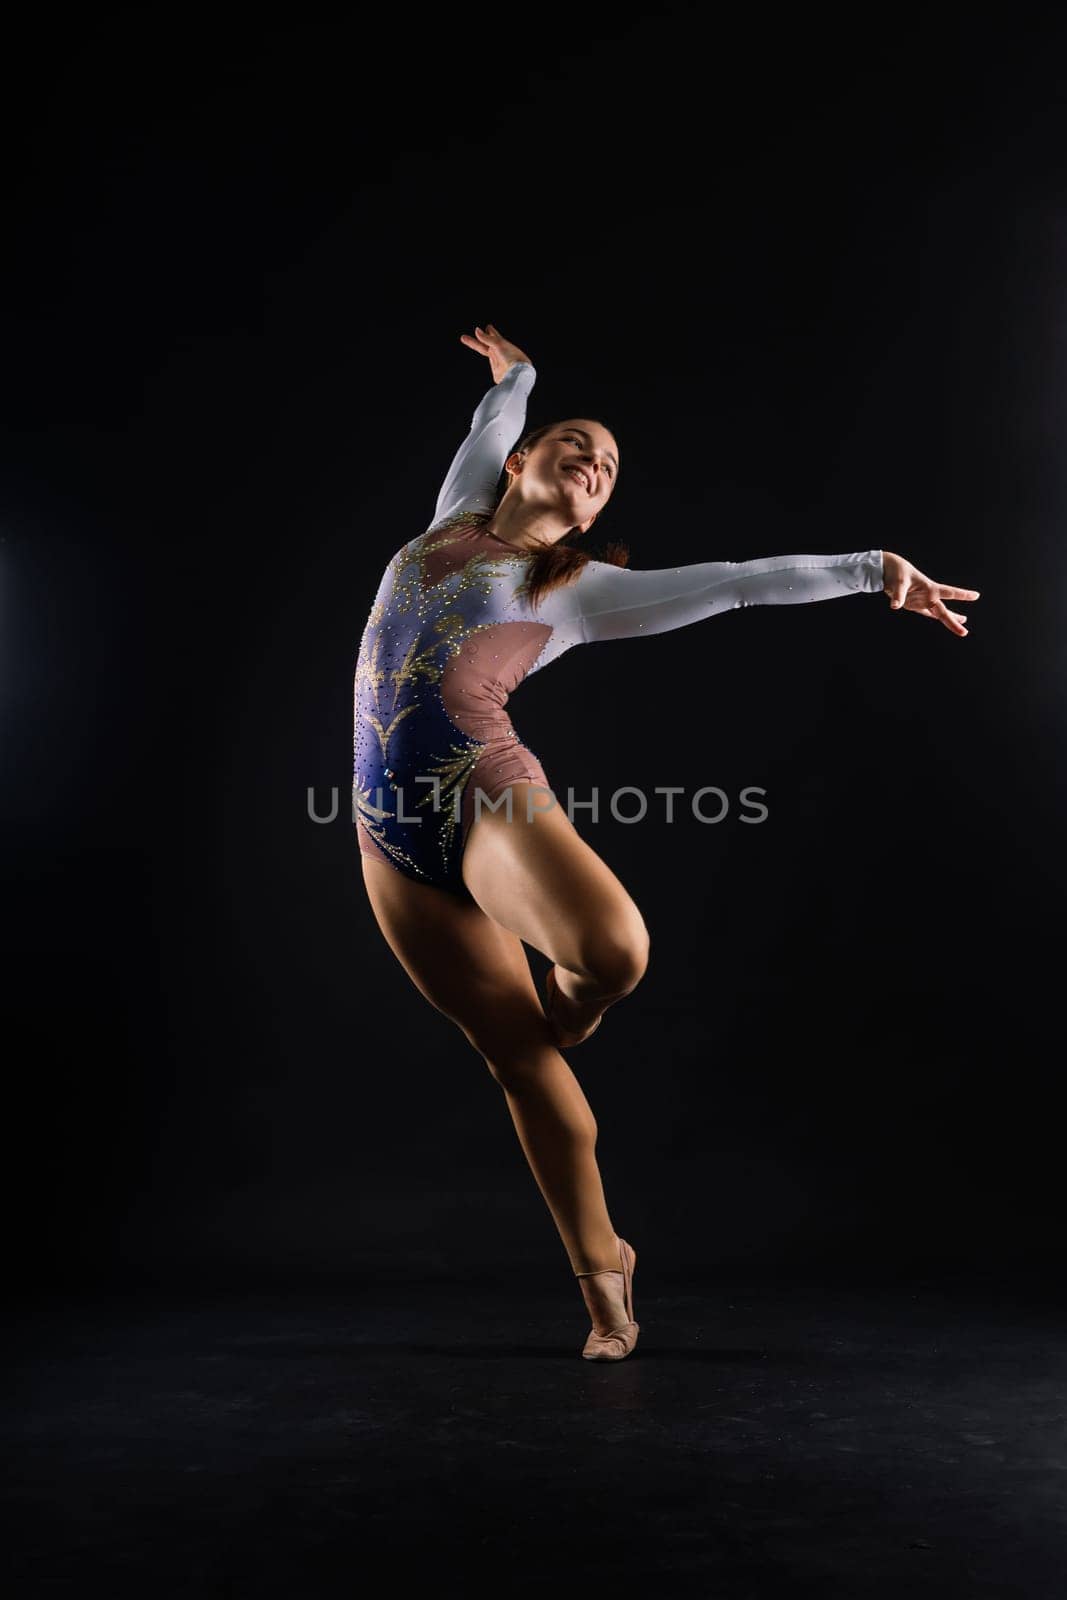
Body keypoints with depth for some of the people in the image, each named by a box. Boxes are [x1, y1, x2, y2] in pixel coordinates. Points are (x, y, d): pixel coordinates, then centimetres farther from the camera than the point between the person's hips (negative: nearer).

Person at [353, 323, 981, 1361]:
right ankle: (602, 1276, 15)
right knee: (513, 1050, 1)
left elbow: (739, 581, 10)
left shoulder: (580, 589, 11)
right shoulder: (453, 518, 21)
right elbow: (494, 416, 39)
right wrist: (514, 372, 59)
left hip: (482, 790, -3)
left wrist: (872, 570, 9)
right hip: (388, 825, 3)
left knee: (613, 948, -34)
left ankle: (557, 1017, 5)